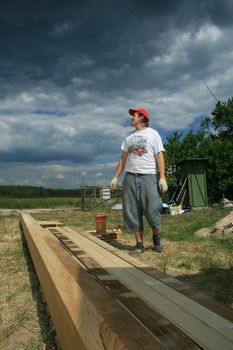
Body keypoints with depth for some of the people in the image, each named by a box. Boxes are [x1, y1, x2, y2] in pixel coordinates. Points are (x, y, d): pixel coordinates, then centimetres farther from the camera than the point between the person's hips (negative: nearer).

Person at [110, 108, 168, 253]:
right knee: (132, 212, 3)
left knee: (152, 210, -5)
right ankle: (139, 244, 12)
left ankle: (157, 239, 20)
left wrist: (162, 177, -13)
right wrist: (116, 177, 10)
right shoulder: (129, 137, 18)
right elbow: (123, 158, 17)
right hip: (130, 177, 5)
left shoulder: (153, 134, 4)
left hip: (148, 176, -5)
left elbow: (159, 157, -3)